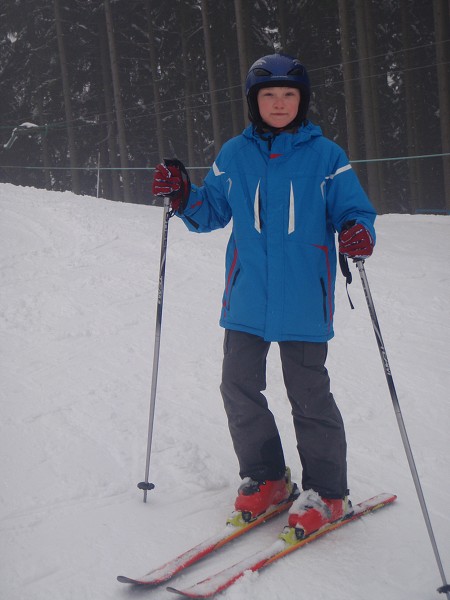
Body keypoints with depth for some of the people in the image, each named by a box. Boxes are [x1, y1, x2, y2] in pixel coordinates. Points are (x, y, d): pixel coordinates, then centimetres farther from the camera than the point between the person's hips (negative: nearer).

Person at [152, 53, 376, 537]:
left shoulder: (325, 156, -2)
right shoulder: (234, 156, 6)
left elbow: (353, 210, -1)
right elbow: (213, 212, 15)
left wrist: (358, 233, -23)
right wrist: (183, 197, -4)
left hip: (304, 302, -3)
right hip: (247, 297, 4)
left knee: (309, 397, 2)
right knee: (239, 387, 8)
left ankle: (325, 493, 18)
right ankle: (263, 478, 26)